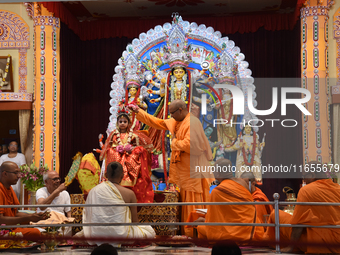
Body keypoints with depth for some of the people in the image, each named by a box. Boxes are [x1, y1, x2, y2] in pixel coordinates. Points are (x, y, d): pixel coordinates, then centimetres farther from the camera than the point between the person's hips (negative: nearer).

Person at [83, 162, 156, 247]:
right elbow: (135, 221, -1)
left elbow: (87, 215, 9)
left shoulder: (93, 191, -2)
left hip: (96, 234, 2)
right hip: (119, 233, -2)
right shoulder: (129, 194, -10)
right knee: (151, 232, 18)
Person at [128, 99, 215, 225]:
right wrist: (138, 111, 22)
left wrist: (174, 142, -11)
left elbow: (189, 145, -28)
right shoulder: (175, 122, 12)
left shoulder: (192, 123, -18)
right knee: (185, 199, 13)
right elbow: (157, 122, 21)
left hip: (192, 169, -10)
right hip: (183, 170, 10)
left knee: (193, 200, -5)